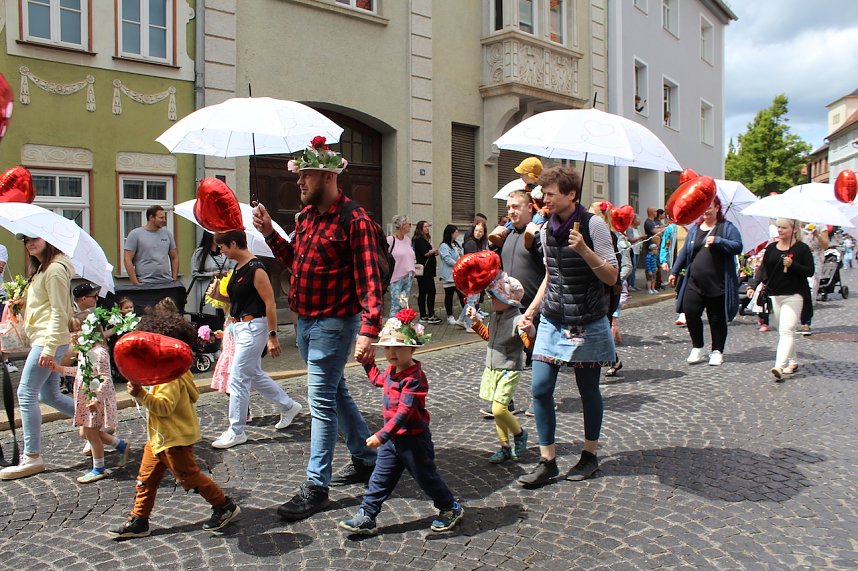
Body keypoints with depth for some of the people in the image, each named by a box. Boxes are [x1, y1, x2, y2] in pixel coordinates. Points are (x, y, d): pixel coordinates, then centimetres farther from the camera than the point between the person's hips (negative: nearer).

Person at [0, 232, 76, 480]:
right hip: (44, 340, 10)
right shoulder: (41, 269, 19)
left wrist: (49, 347, -22)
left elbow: (59, 312, -18)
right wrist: (23, 303, 7)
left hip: (49, 340, -10)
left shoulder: (55, 269, -13)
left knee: (26, 393, -8)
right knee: (49, 395, 14)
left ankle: (32, 457, -2)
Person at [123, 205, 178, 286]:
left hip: (167, 283, 4)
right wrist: (136, 283, -10)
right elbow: (127, 259, -4)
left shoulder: (167, 233, 12)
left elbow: (174, 258, 17)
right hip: (145, 284, -4)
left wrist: (174, 279, 7)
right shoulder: (135, 234, 0)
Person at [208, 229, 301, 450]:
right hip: (240, 326, 10)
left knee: (238, 379, -4)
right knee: (255, 375, 19)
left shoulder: (255, 269, -18)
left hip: (253, 326, -10)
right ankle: (288, 406, 35)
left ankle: (236, 432, 8)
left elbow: (270, 303, -19)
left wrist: (272, 336, -19)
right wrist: (219, 296, 4)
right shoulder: (238, 268, 10)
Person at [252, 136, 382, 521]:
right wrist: (270, 233, 6)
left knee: (322, 403, -3)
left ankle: (316, 486, 9)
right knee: (336, 393, 19)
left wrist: (369, 331, -30)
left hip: (333, 324, -9)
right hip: (305, 320, 9)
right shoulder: (307, 214, 9)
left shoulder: (354, 220, -17)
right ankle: (366, 460, 35)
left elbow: (369, 280, -22)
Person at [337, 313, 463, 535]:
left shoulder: (414, 378, -26)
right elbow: (378, 379, 30)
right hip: (392, 439, 8)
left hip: (413, 439, -8)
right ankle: (365, 518, 16)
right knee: (380, 479, 9)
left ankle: (450, 508, 31)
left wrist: (381, 435, -37)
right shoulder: (392, 370, 3)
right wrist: (367, 362, 23)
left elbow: (404, 412, -33)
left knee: (426, 477, 10)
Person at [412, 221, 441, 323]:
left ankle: (423, 316, 13)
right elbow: (425, 253, -19)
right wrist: (434, 250, -3)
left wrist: (433, 252, 2)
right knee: (431, 291, -12)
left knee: (422, 293, 9)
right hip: (424, 270, -10)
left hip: (427, 270, 10)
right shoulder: (419, 240, -11)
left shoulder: (424, 240, 19)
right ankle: (431, 316, -13)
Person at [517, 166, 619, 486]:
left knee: (588, 391, 8)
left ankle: (590, 456, 27)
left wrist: (584, 250, -25)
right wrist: (531, 311, 11)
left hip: (588, 324, -5)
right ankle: (548, 462, 8)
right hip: (552, 321, 5)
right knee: (540, 389, -3)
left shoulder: (593, 225, -11)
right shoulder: (547, 230, 7)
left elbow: (611, 277, -11)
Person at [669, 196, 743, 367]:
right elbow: (685, 252, 18)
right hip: (694, 283, 3)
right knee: (690, 313, -7)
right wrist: (674, 272, 17)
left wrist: (717, 240, -21)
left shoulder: (727, 227, 2)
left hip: (718, 284, -3)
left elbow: (738, 247, -9)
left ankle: (717, 351, 20)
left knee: (717, 319, 5)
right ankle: (697, 348, 11)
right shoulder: (694, 229, 14)